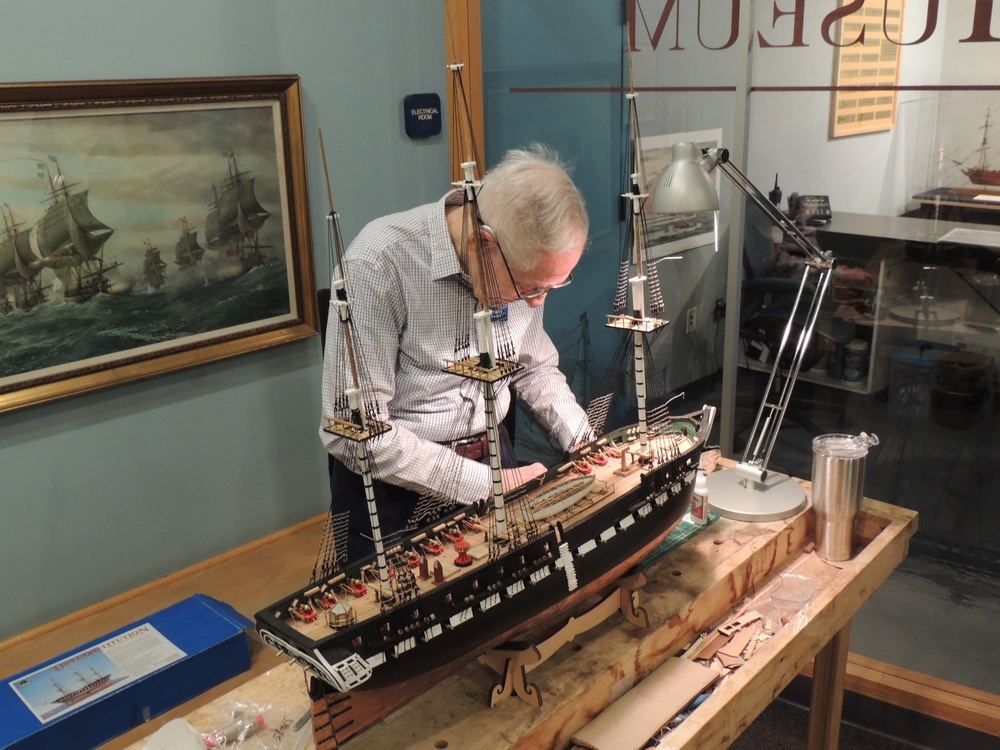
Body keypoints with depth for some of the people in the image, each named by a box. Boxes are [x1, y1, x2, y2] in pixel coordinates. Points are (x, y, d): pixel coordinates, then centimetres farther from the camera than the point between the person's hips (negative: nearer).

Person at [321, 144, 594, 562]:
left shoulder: (524, 266, -6)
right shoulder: (378, 265, -25)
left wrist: (588, 447, -3)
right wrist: (488, 484, -22)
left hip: (490, 459, 5)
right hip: (393, 484, -4)